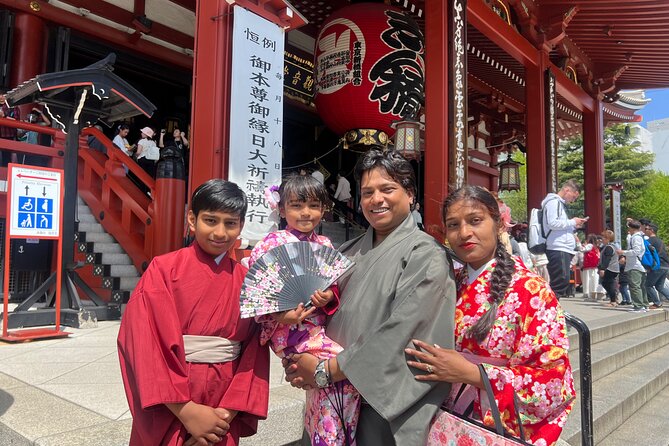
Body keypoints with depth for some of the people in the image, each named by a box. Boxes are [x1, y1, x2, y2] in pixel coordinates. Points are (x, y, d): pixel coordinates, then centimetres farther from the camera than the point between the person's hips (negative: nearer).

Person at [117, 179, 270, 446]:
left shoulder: (246, 281, -1)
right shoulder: (164, 269, -8)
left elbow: (255, 351, -2)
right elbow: (145, 341, -15)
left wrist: (228, 412, -12)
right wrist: (187, 410, -18)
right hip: (168, 413, -2)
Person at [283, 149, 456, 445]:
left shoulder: (424, 254, -12)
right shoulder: (351, 252, 7)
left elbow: (398, 334, -21)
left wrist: (327, 369, -18)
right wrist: (302, 360, -10)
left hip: (387, 406, -5)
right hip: (337, 397, 5)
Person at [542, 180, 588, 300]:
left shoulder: (560, 203, 25)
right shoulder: (554, 201, -5)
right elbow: (552, 223, -19)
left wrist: (574, 226, 14)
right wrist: (572, 222, -7)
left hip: (563, 249, 10)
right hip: (558, 249, -10)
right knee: (560, 284, -13)